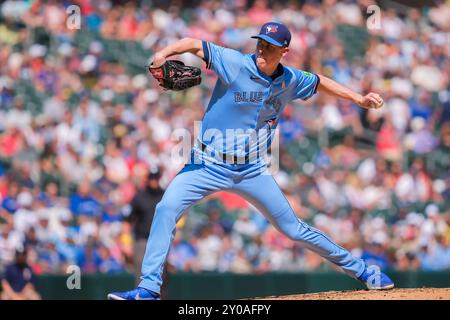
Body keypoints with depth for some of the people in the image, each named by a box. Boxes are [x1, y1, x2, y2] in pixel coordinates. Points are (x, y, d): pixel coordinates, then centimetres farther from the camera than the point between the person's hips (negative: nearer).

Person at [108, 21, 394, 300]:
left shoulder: (290, 80, -1)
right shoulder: (236, 64, -15)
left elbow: (320, 82, 20)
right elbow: (195, 44, -22)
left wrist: (360, 99, 19)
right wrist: (166, 53, -41)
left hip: (252, 170, 2)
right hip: (209, 166, -2)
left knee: (293, 228, 8)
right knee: (166, 209, -23)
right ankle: (149, 288, -18)